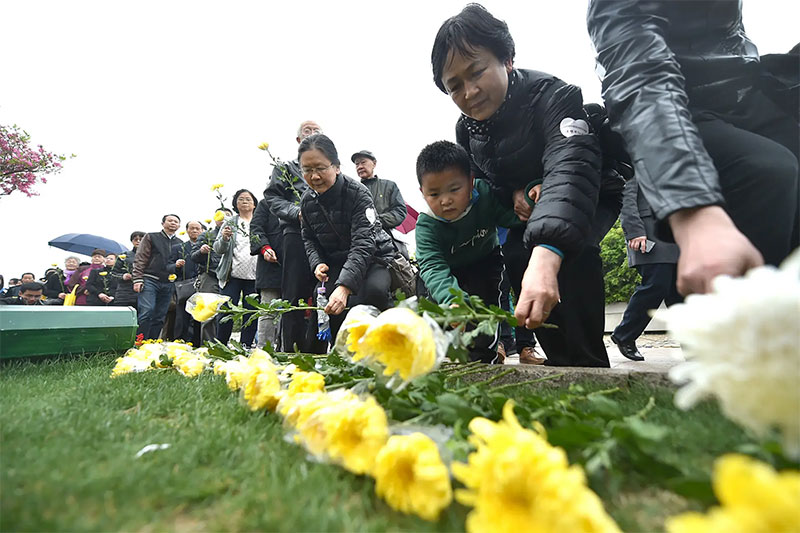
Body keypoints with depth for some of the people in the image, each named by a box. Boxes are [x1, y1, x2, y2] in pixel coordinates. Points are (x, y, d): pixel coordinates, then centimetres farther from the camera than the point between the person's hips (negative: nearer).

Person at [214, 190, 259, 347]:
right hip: (232, 275, 0)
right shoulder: (230, 223, 12)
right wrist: (224, 238, -15)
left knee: (251, 314, 0)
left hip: (254, 276, 1)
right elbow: (218, 249, 6)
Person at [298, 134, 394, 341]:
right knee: (322, 299, -15)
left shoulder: (357, 194, -23)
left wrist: (344, 286, -47)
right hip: (335, 263, 5)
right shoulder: (307, 201, -4)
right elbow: (309, 239, 11)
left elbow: (363, 245, -34)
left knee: (374, 291, -33)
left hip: (373, 257, -5)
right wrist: (317, 263, -13)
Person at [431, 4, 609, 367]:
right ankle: (562, 363, 7)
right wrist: (514, 194, -18)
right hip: (522, 212, 6)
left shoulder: (551, 95, -26)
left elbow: (569, 167, -44)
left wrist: (546, 255, -60)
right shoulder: (466, 130, -7)